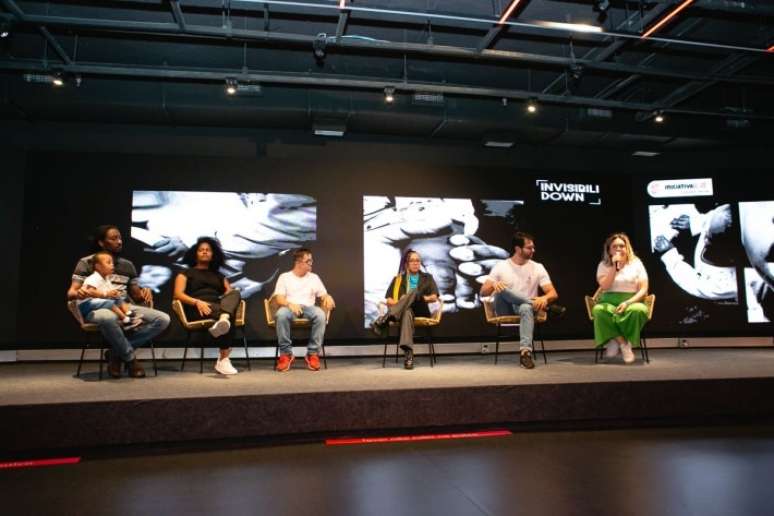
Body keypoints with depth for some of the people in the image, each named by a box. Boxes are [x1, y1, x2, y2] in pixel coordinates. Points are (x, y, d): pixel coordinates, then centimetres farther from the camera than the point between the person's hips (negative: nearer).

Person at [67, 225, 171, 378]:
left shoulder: (128, 265, 16)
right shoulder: (86, 263, 3)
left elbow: (135, 294, 18)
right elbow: (71, 292, -4)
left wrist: (144, 293, -7)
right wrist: (77, 293, -29)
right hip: (97, 309, -5)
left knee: (163, 319, -17)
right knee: (109, 318, -43)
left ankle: (116, 353, -12)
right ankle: (130, 359, -17)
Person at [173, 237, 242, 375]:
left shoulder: (219, 275, 33)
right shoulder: (186, 273, 21)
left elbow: (230, 292, 18)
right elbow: (178, 294, 4)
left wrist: (230, 300, -8)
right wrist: (197, 302, -16)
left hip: (218, 308, 3)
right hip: (196, 310, -3)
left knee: (235, 293, -32)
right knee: (229, 319, -36)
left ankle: (223, 319, -62)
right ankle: (224, 359, -49)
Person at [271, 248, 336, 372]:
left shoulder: (314, 277, 18)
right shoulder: (284, 277, 10)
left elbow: (323, 295, 14)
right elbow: (279, 298, -1)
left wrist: (328, 297, -12)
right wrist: (290, 303, -24)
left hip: (308, 308, 2)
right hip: (290, 307, -1)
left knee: (320, 314, -35)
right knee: (281, 314, -39)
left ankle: (313, 354, -25)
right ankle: (286, 354, -24)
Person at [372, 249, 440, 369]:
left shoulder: (427, 278, 20)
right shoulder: (398, 279, 20)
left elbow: (434, 297, 6)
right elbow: (388, 300, 9)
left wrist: (421, 298, -13)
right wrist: (398, 302, -12)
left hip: (421, 311, 0)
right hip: (403, 311, 0)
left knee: (414, 292, -35)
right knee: (407, 313, -42)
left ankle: (384, 320, -49)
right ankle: (409, 354, -57)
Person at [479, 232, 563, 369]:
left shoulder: (538, 267, 7)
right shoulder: (500, 266, 4)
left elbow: (553, 293, -1)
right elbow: (483, 292, -2)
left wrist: (544, 298, -26)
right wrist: (494, 285, -25)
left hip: (526, 307, 0)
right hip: (505, 311, 0)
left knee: (526, 308, -39)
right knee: (501, 288, -33)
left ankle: (525, 352, -46)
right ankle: (545, 307, -28)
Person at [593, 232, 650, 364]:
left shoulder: (636, 263, 8)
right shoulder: (603, 265, 9)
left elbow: (644, 290, -1)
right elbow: (604, 286, -9)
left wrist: (628, 302, -17)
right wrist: (614, 267, -12)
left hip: (631, 302, 0)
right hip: (609, 302, 0)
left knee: (639, 310, -37)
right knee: (599, 310, -35)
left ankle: (615, 341, -15)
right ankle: (623, 343, -20)